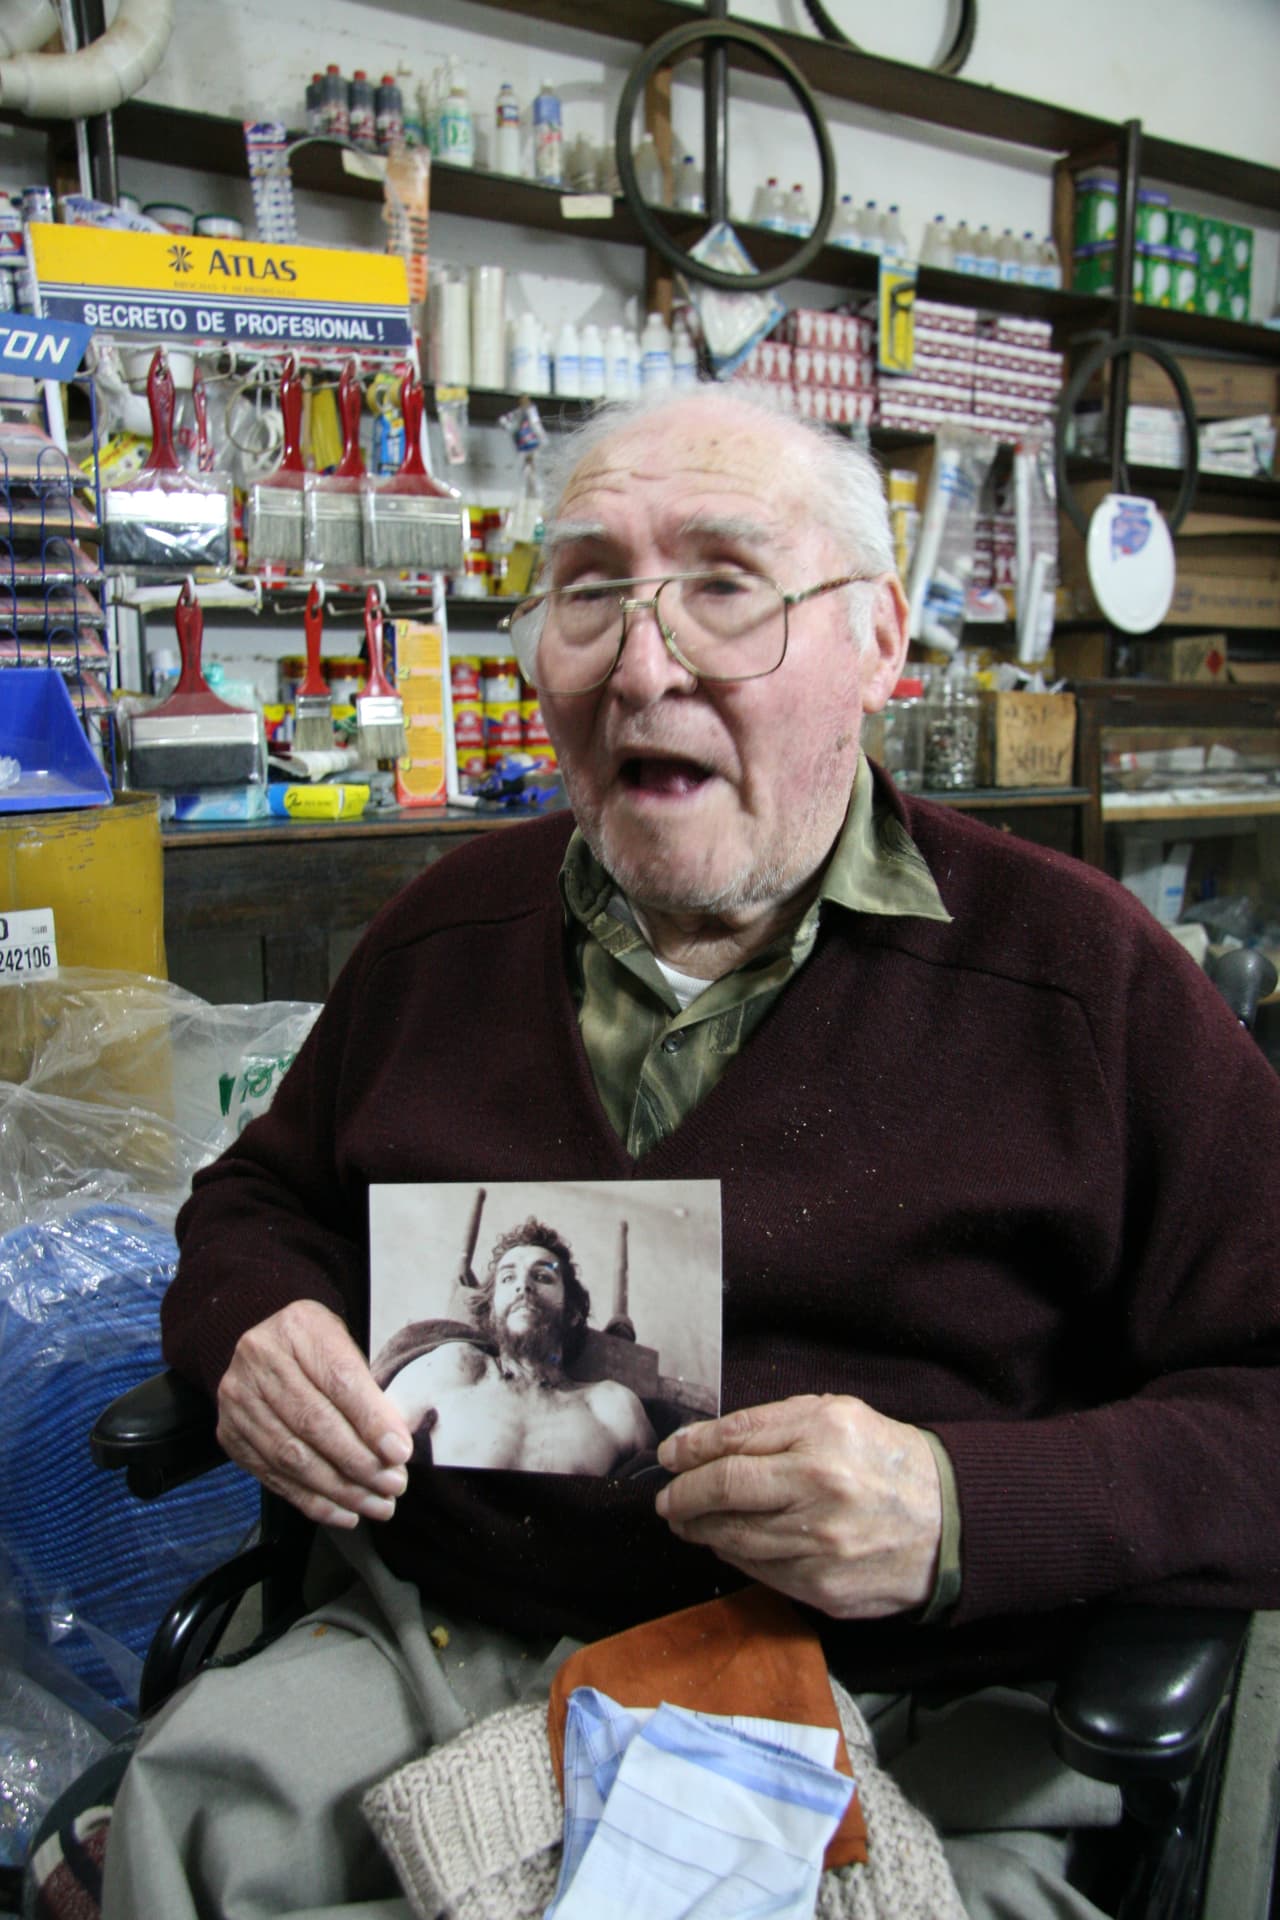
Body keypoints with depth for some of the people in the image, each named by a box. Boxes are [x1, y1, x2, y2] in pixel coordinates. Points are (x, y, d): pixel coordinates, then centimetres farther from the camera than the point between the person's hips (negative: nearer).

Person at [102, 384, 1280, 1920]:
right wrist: (252, 1331, -1)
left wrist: (967, 1508, -21)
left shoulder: (1080, 969, -6)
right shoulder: (452, 924, 9)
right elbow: (259, 1196, 21)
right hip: (425, 1662, 3)